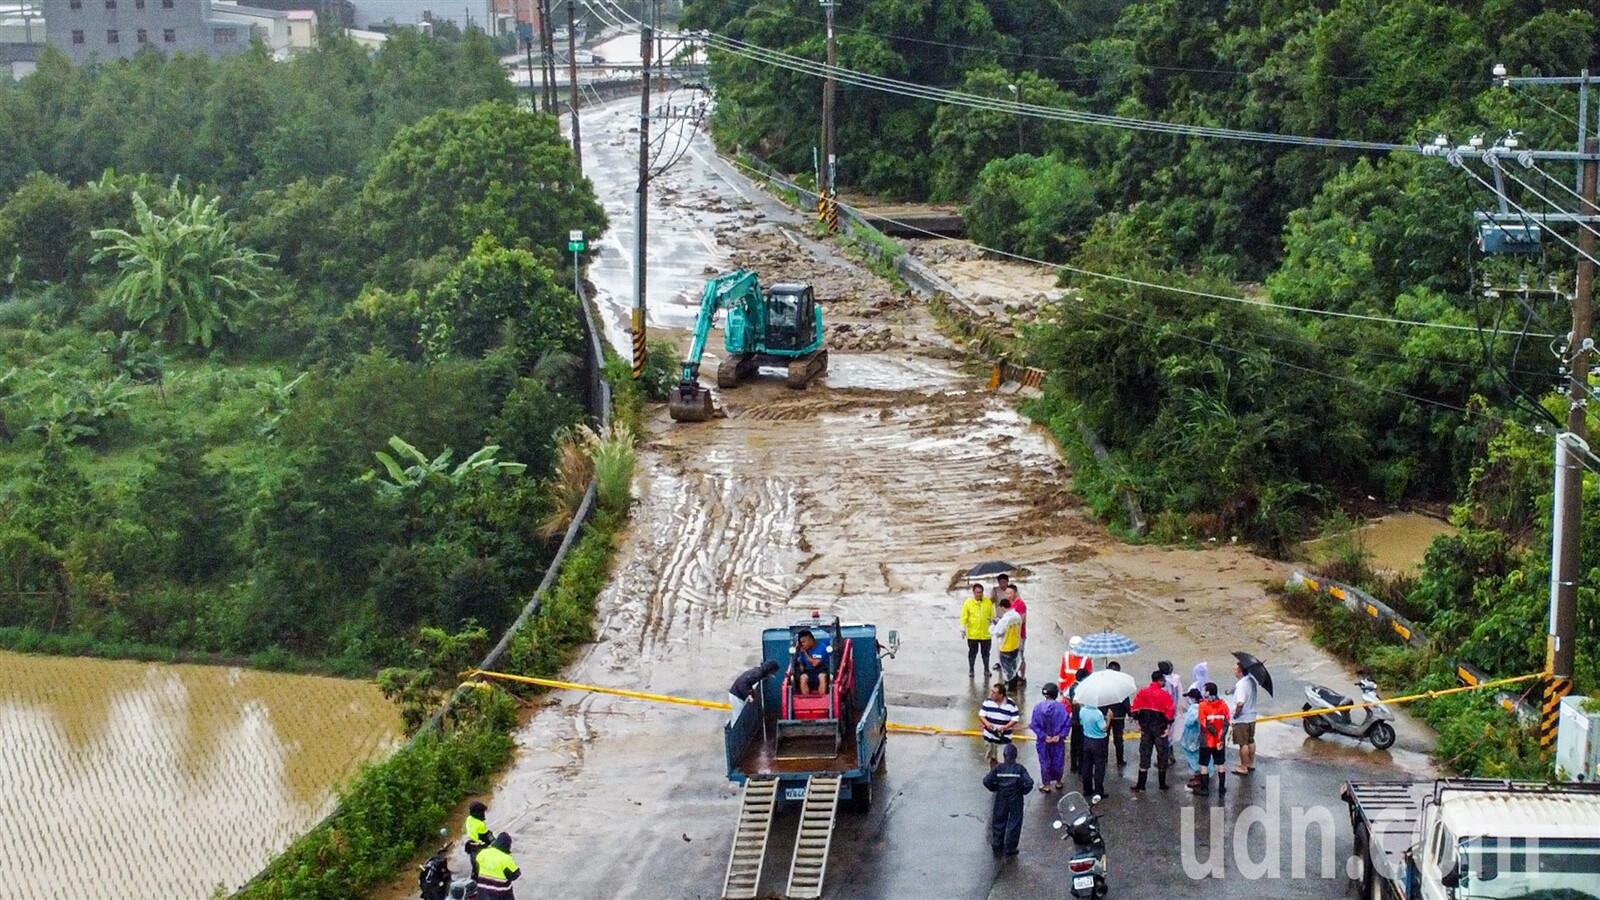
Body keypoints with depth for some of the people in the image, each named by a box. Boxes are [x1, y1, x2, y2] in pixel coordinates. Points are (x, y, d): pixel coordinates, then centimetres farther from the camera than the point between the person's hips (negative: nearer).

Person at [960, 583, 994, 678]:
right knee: (972, 652, 8)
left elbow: (992, 615, 9)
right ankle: (971, 670, 20)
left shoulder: (988, 602, 1)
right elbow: (964, 616, -6)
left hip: (985, 633, 1)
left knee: (986, 652, 10)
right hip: (972, 633, -1)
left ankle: (986, 670, 23)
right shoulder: (968, 603, -5)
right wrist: (963, 628, -12)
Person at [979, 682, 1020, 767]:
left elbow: (1015, 719, -7)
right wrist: (986, 723, -22)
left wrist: (1005, 727, -23)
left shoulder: (1011, 705, -12)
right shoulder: (988, 702, -3)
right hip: (989, 737, 4)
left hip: (1003, 739, -4)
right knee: (992, 759, 18)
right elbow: (981, 715, -1)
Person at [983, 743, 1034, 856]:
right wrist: (1023, 791, -2)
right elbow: (1029, 782, -20)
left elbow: (986, 781, -11)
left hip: (1001, 800, 2)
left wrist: (994, 789, 5)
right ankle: (1009, 849, 13)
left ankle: (997, 847, 22)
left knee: (999, 823, 16)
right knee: (1014, 824, 10)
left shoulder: (998, 768, -8)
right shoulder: (1019, 768, -12)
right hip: (1016, 800, -1)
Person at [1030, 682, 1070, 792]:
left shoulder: (1038, 707, -15)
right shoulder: (1061, 708, -18)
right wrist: (1060, 735, -10)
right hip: (1058, 741, 0)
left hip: (1043, 741, 0)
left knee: (1045, 762, 16)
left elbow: (1034, 725, -15)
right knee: (1058, 761, 20)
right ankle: (1058, 782, 37)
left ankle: (1046, 785, 25)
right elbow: (1067, 723, -17)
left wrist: (1043, 736, -11)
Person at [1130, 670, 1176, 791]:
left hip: (1145, 727, 3)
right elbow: (1169, 713, -14)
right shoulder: (1165, 695, -12)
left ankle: (1141, 784, 7)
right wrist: (1168, 727, -7)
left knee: (1144, 754, 9)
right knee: (1162, 755, 9)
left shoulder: (1142, 692, -1)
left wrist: (1139, 723, 6)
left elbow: (1135, 709, -1)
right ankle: (1162, 784, 14)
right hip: (1160, 729, -3)